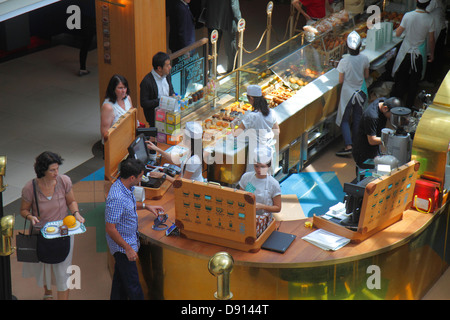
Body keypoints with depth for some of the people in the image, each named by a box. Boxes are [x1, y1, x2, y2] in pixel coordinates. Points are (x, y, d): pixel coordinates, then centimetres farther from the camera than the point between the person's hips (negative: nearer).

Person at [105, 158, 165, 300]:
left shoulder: (125, 187, -2)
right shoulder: (117, 198, -33)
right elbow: (110, 228, -28)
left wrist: (146, 206, 18)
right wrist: (127, 248, -22)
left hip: (128, 241, 10)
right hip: (122, 245, -10)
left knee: (120, 278, 23)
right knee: (132, 285, 2)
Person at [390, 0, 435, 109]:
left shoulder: (408, 16, -17)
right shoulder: (429, 19, -15)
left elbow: (398, 34, -9)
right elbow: (431, 40, -6)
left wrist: (401, 26, 11)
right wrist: (431, 54, 9)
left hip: (405, 52, 0)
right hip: (419, 54, 0)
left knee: (400, 79, 15)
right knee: (414, 80, 15)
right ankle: (409, 104, 23)